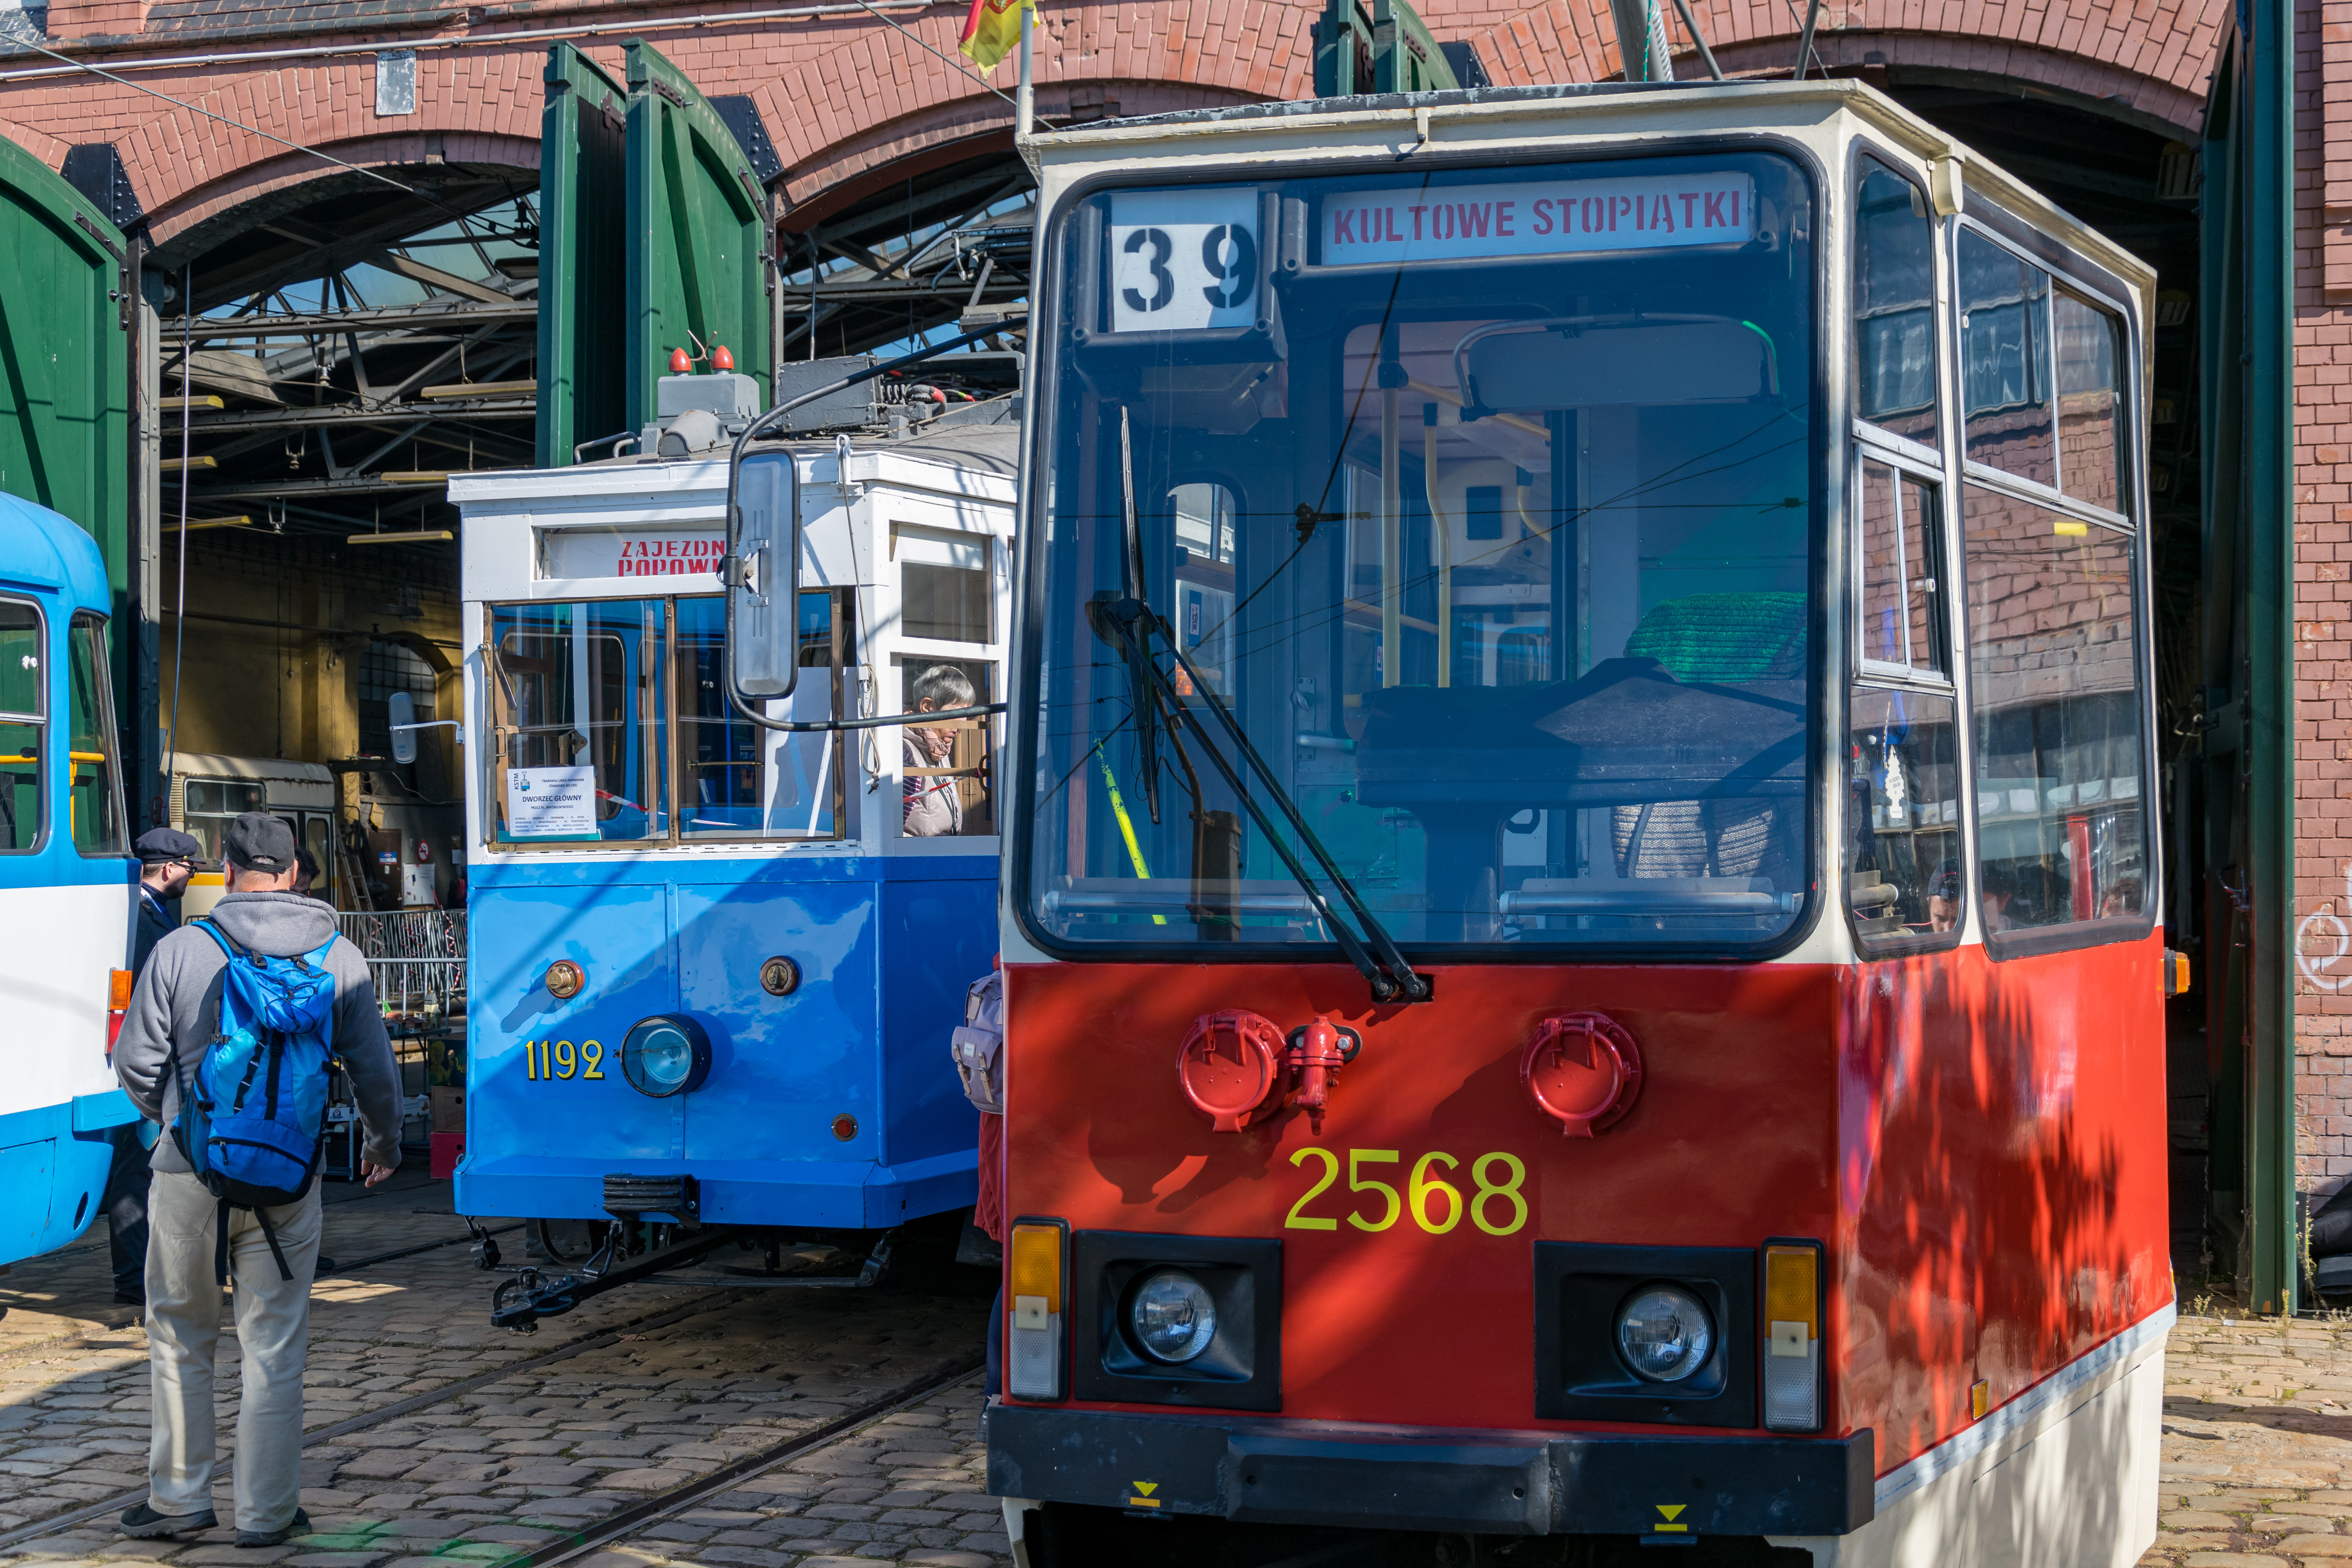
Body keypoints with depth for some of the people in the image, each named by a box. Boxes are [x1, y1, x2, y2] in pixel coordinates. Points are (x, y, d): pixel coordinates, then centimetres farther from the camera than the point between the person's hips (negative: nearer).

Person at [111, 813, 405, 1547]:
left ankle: (178, 1498, 21)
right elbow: (374, 1068, 6)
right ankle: (266, 1511, 11)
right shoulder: (339, 958, 0)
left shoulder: (179, 951, -5)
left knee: (180, 1340, 14)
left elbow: (136, 1061, 0)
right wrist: (383, 1142, 25)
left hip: (189, 1171, -1)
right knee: (274, 1346, 7)